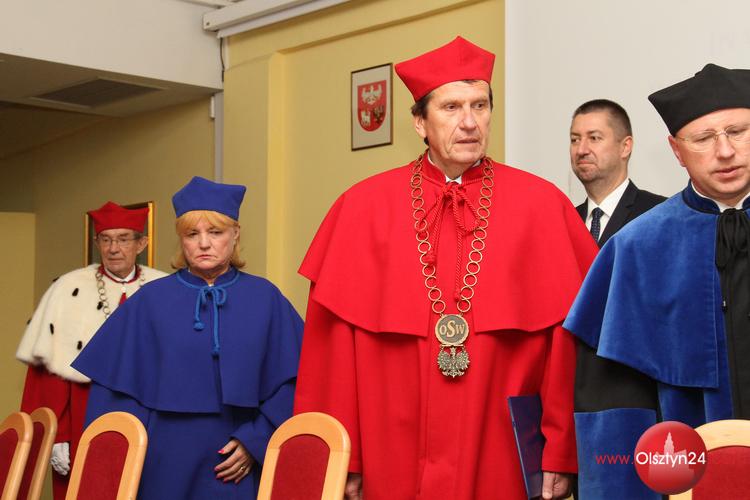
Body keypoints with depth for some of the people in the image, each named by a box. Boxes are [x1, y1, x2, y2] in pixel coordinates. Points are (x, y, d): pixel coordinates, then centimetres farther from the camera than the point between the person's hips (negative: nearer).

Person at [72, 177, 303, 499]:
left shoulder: (264, 299, 1)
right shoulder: (151, 301, 1)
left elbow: (291, 381, -1)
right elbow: (119, 385, 3)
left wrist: (255, 442, -8)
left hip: (237, 469, 0)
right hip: (167, 465, 0)